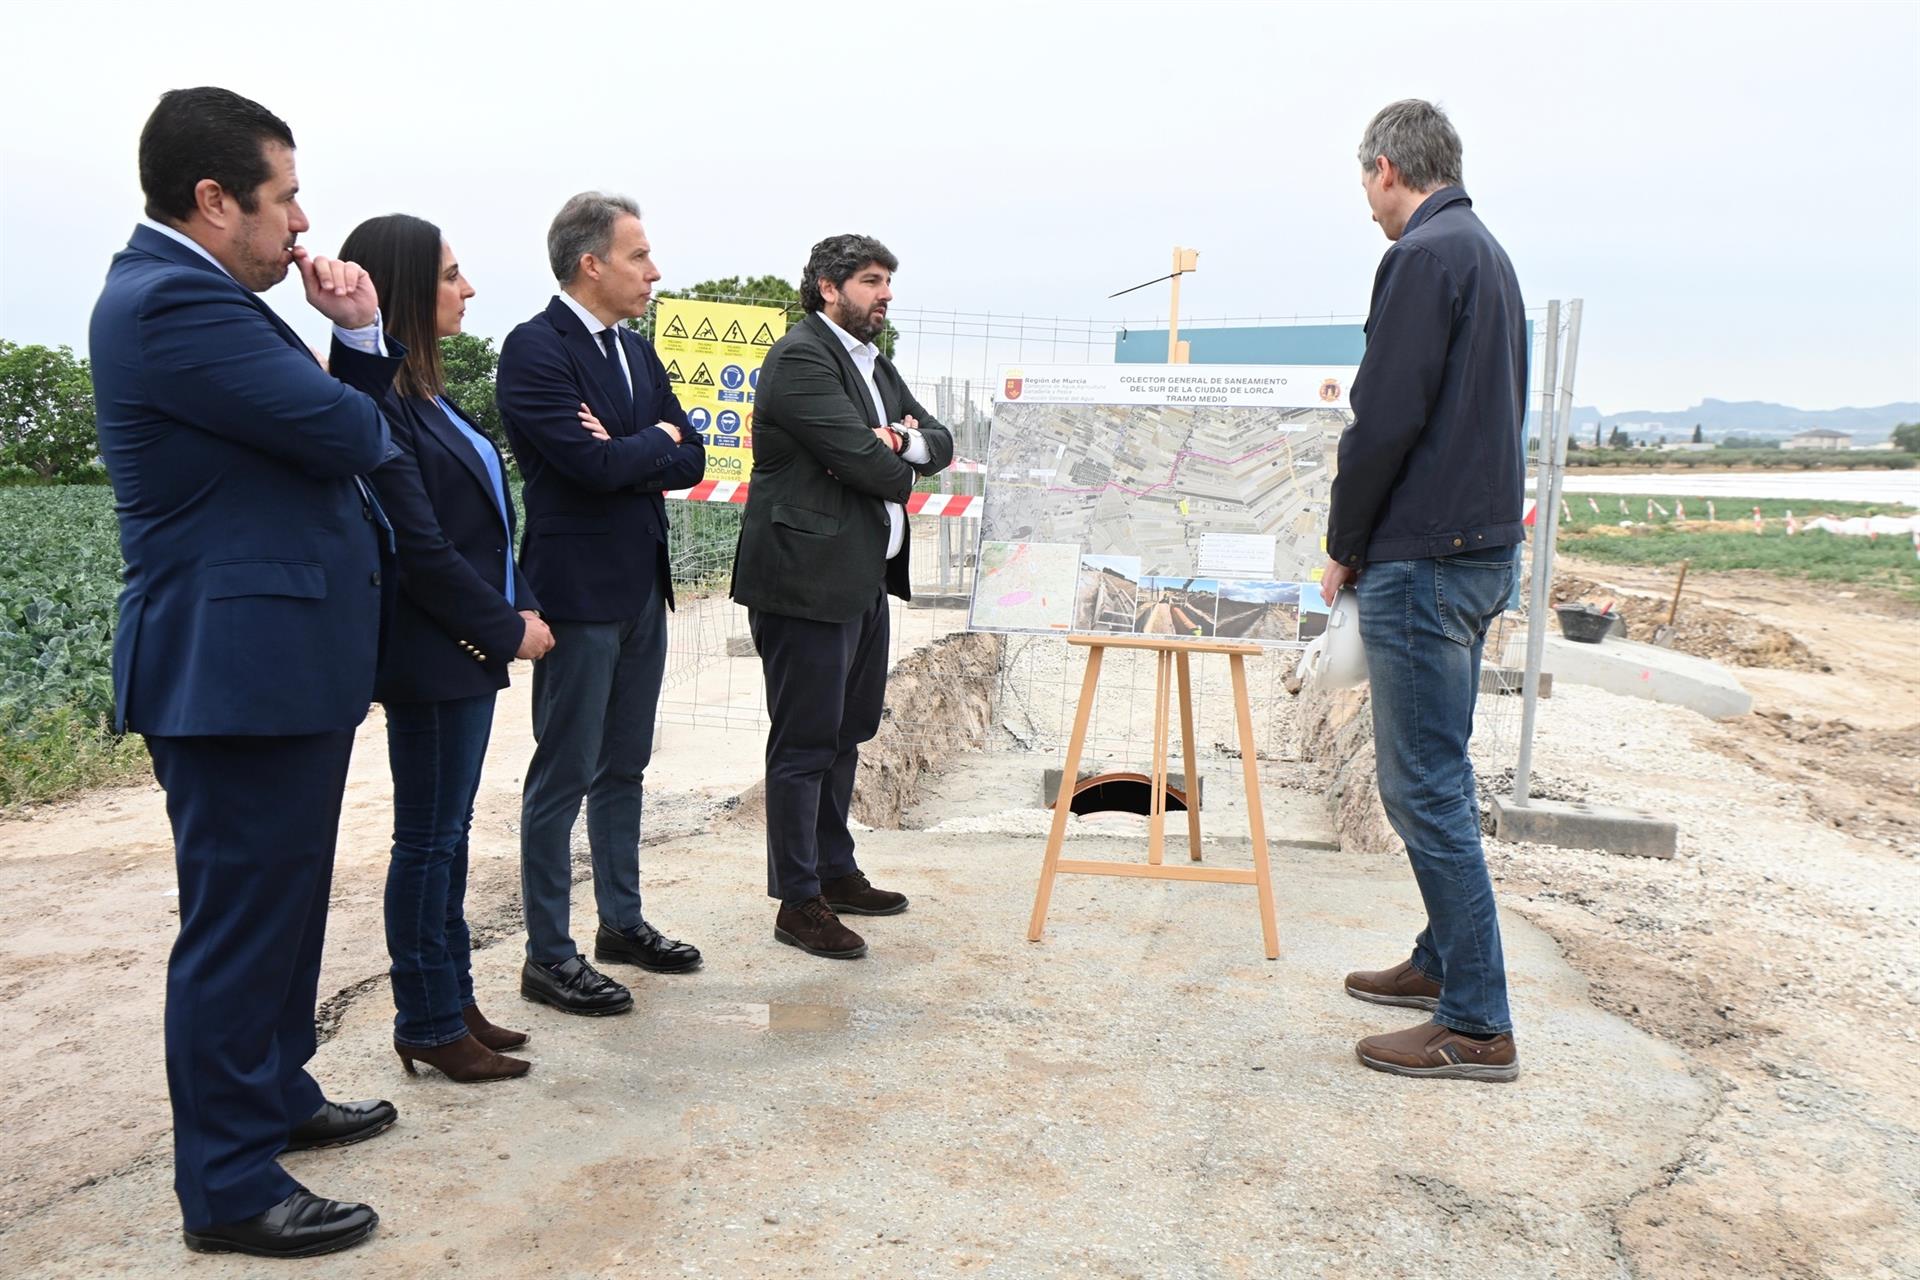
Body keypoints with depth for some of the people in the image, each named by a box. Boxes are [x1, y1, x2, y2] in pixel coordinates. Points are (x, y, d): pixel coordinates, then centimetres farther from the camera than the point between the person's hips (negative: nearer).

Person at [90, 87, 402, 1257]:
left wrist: (358, 331, 0)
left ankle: (277, 1097, 39)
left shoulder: (189, 289, 15)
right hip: (241, 665, -11)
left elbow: (343, 420, 15)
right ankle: (228, 1185, 13)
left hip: (279, 658, 11)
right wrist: (352, 406, 1)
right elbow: (350, 435, -21)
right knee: (238, 925, 0)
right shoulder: (174, 300, -18)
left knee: (282, 906, 22)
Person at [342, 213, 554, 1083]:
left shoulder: (425, 392, 14)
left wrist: (520, 608, 3)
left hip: (472, 647, 9)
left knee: (447, 832, 15)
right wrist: (508, 627, -13)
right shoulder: (378, 401, -16)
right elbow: (420, 547, -20)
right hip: (432, 653, -9)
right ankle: (428, 1028, 15)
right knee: (428, 838, 2)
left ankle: (452, 1002, 26)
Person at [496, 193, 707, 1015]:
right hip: (579, 589, -8)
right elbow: (590, 463, -23)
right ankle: (548, 956, 11)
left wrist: (624, 453, -11)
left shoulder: (636, 352, 12)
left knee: (624, 767, 16)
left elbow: (690, 463, 5)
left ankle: (622, 922, 29)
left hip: (643, 586, 8)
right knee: (564, 777, 0)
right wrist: (656, 437, -6)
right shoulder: (535, 348, -12)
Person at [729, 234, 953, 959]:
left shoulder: (875, 366, 18)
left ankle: (835, 872, 32)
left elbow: (939, 443, 13)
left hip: (865, 578, 10)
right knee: (804, 743, -2)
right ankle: (798, 902, 8)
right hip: (809, 579, -10)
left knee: (846, 734, 18)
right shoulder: (802, 357, -13)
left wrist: (907, 440, -9)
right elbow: (864, 459, -21)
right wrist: (899, 466, 1)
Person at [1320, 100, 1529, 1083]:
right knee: (1435, 776, 18)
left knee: (1424, 785, -5)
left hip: (1421, 560, -10)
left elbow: (1387, 420, -19)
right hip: (1481, 549, 10)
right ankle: (1446, 960, 31)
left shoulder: (1424, 256, -13)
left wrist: (1345, 548, -7)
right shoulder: (1487, 252, 18)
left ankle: (1476, 1024, 2)